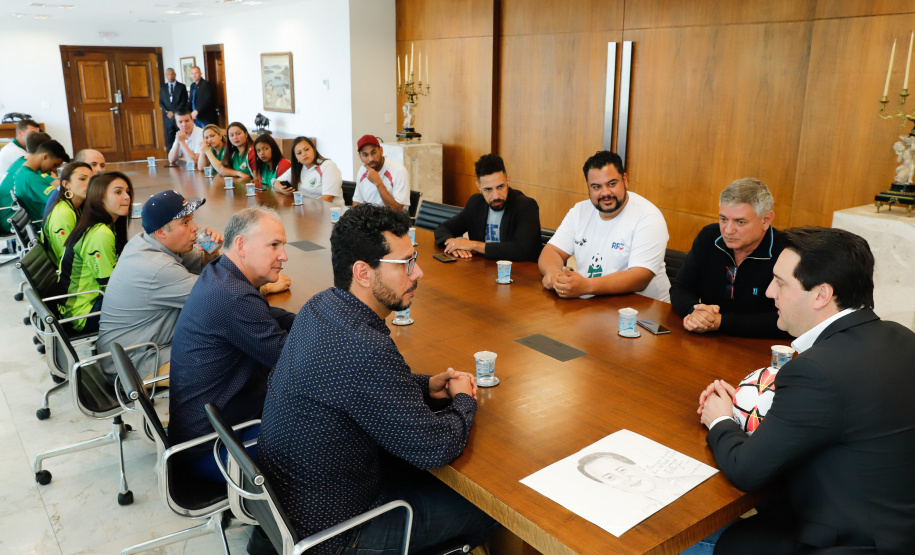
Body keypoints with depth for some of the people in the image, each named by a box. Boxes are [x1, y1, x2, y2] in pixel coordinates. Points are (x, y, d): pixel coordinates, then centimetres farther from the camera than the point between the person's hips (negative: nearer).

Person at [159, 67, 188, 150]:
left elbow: (183, 102, -3)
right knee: (170, 140, 2)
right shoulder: (162, 87, 13)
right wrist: (167, 112, -7)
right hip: (168, 118, 3)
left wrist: (174, 112, -11)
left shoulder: (182, 86, 4)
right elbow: (161, 102, 11)